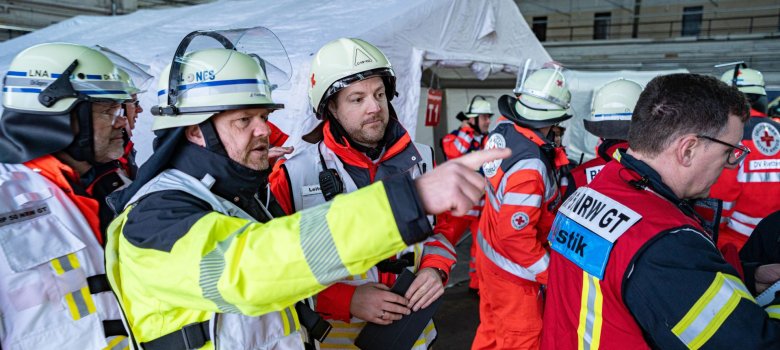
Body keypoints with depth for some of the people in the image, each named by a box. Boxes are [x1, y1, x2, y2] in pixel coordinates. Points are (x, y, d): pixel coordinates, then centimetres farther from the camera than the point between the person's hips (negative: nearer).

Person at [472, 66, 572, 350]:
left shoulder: (504, 128, -9)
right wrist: (553, 275, -19)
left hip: (490, 250, 8)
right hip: (513, 271, -8)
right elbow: (516, 235, -30)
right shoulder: (530, 167, -33)